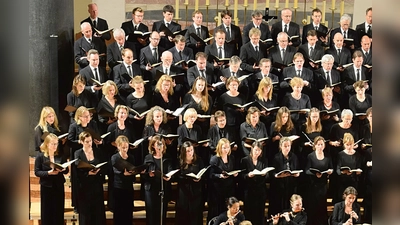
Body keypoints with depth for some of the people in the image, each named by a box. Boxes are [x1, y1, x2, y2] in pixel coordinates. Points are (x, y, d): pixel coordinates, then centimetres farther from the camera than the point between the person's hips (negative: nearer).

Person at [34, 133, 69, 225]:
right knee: (46, 211, 4)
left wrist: (62, 169, -17)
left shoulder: (60, 156, 2)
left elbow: (67, 170, 5)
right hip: (46, 187, -2)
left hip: (59, 186, 2)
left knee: (59, 211, 8)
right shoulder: (40, 156, -5)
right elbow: (37, 172, -8)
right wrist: (49, 172, -22)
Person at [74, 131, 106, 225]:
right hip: (84, 187, -2)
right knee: (85, 213, 2)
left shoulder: (98, 152, 6)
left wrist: (98, 171, -14)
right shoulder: (78, 154, -1)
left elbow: (105, 168, 5)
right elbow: (77, 172, -9)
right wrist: (88, 173, -22)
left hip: (97, 186, 2)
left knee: (99, 211, 3)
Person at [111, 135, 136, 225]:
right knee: (118, 212, 2)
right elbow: (116, 171, -20)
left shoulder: (131, 157, 8)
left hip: (129, 187, 4)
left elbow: (134, 171, 10)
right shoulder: (114, 158, -5)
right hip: (118, 188, -4)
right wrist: (124, 173, -39)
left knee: (128, 210, 7)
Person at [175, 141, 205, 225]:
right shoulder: (180, 162, 1)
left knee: (196, 215, 2)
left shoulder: (198, 161, 2)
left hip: (196, 192, 0)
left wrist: (200, 178, -16)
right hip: (183, 192, 0)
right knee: (183, 216, 2)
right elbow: (177, 177, 1)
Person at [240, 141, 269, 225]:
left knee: (260, 212, 4)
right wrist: (248, 175, -21)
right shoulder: (245, 160, 1)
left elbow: (267, 175, 6)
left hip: (261, 190, 2)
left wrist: (264, 174, -16)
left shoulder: (264, 160, 10)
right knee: (249, 212, 0)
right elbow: (241, 176, -2)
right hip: (249, 190, -2)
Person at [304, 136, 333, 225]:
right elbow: (307, 170, -8)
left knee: (322, 205, 4)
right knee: (312, 205, -3)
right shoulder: (310, 156, -4)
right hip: (313, 184, -3)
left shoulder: (327, 156, 7)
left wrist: (330, 171, -9)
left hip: (323, 184, 3)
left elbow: (331, 169, 14)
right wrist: (315, 174, -25)